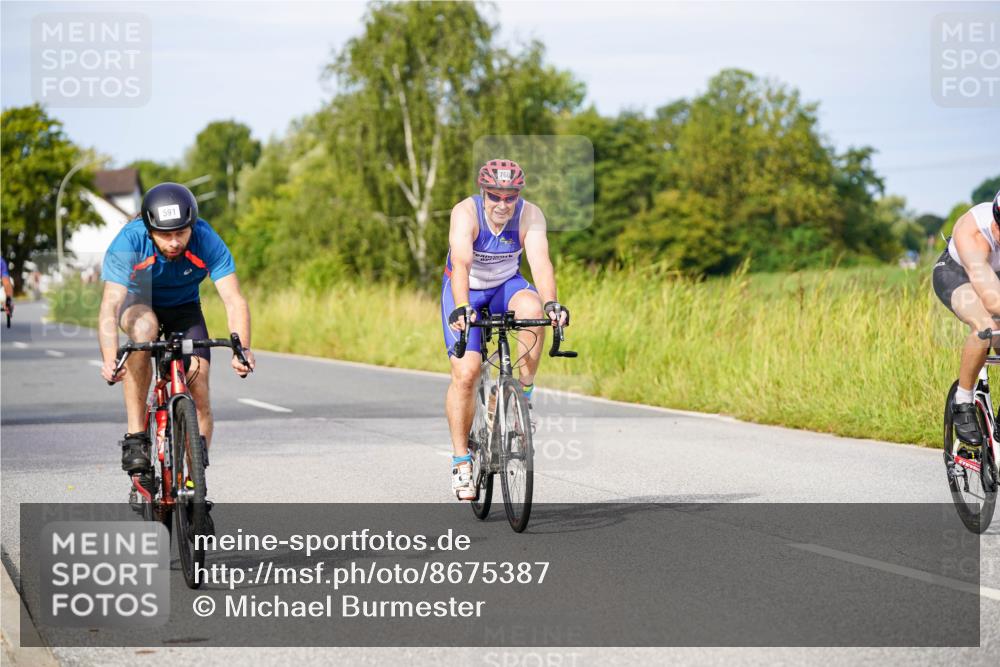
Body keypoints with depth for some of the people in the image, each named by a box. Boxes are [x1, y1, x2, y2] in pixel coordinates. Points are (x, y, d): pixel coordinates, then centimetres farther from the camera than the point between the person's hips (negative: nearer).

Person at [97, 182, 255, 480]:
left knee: (199, 392, -11)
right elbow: (109, 307, -42)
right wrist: (110, 361, -58)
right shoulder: (129, 243, -34)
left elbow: (234, 301, -35)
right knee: (144, 327, -37)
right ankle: (135, 438, -30)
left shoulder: (207, 243, -30)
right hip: (138, 302, -2)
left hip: (184, 309, 2)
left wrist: (241, 349, -54)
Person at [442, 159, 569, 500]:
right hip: (466, 293, -2)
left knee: (532, 308, -33)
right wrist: (461, 308, -57)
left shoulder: (530, 216, -21)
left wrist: (551, 303, -53)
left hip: (507, 287, 2)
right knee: (465, 373, -16)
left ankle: (524, 392, -16)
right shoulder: (465, 213, -27)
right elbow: (461, 263, -41)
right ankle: (461, 459, -3)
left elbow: (540, 262, -35)